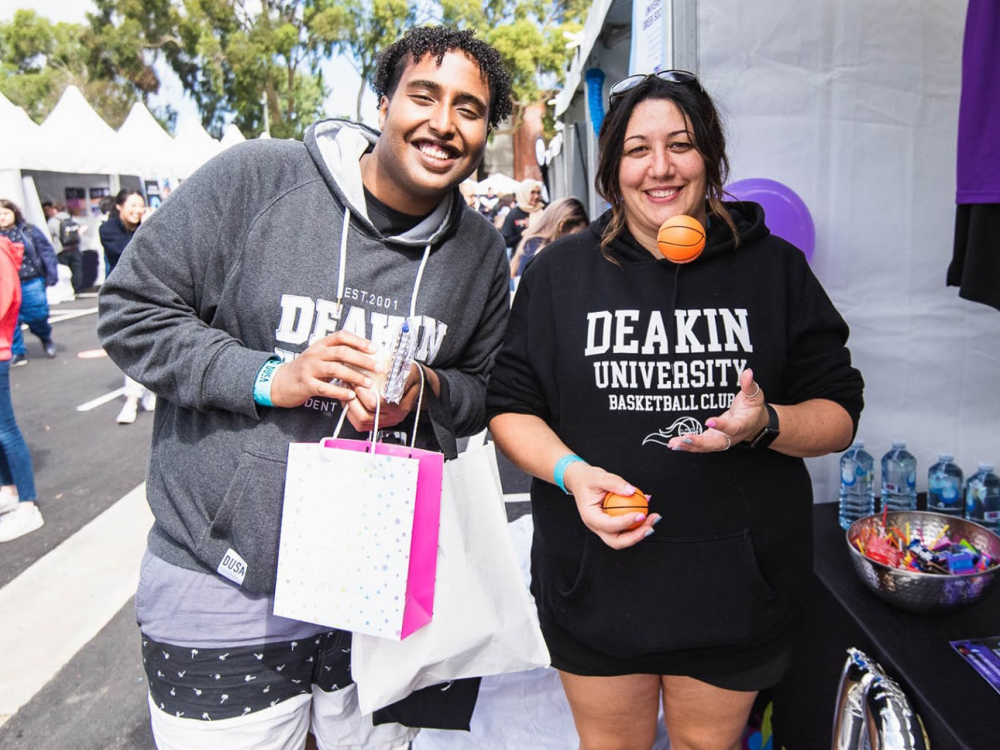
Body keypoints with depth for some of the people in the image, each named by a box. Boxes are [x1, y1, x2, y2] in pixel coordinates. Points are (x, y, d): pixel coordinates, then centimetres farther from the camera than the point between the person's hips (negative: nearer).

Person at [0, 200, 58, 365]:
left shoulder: (29, 231, 0)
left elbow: (47, 252, -1)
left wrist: (51, 275, -6)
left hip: (31, 283, -2)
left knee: (37, 315, 1)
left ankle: (45, 337, 34)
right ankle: (17, 353, 13)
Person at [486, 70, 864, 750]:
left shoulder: (776, 268, -1)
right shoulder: (562, 272, -1)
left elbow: (839, 415, 2)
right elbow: (509, 407, 0)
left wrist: (766, 423, -20)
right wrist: (571, 473, -18)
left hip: (736, 584, 0)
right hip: (595, 582, 1)